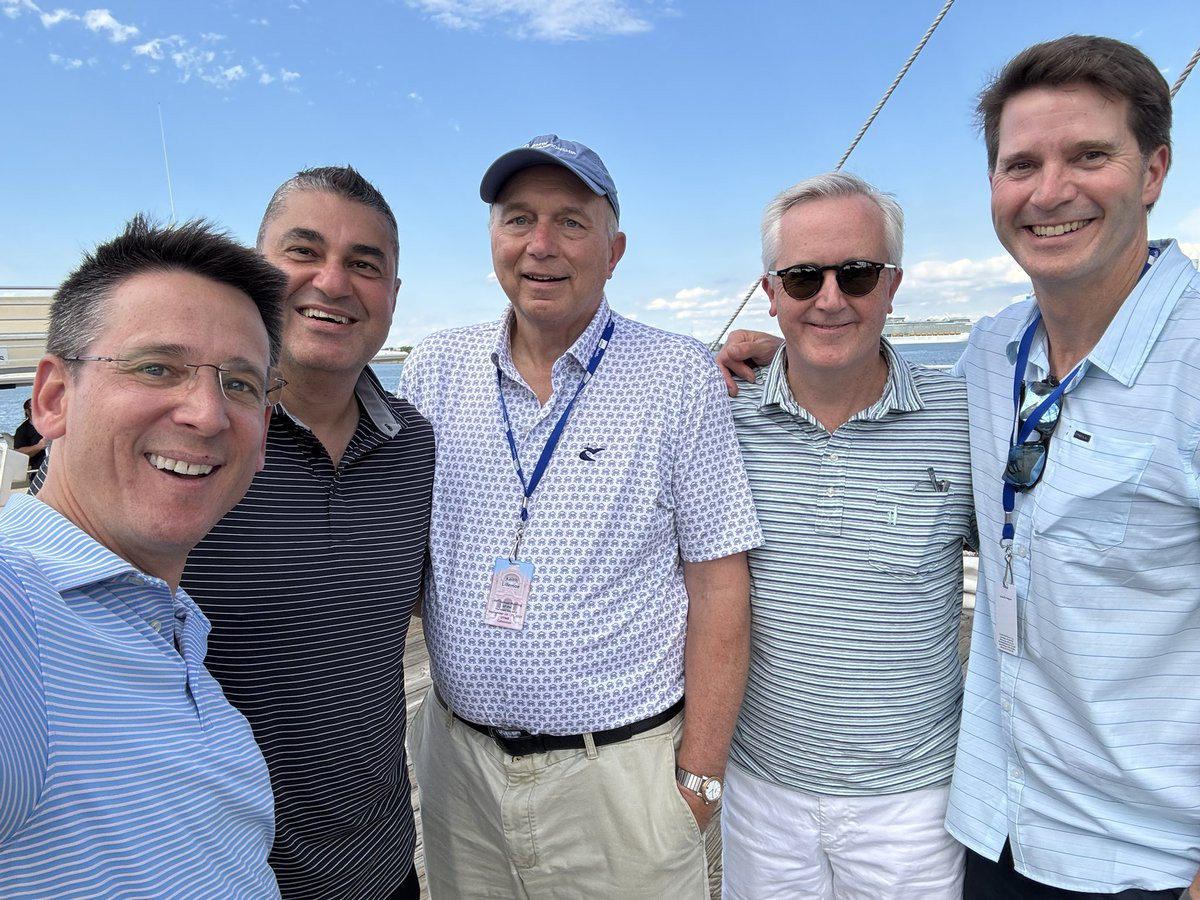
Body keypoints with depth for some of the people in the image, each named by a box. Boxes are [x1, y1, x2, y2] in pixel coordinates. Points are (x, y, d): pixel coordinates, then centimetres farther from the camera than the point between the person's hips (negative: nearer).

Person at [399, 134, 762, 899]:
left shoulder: (679, 376, -10)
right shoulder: (435, 369, 0)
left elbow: (718, 584, -9)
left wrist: (700, 773, -8)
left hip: (621, 772, -3)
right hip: (457, 758, 4)